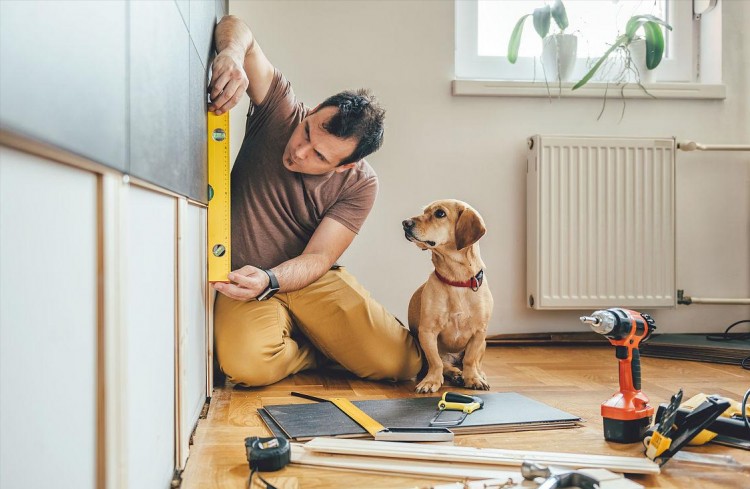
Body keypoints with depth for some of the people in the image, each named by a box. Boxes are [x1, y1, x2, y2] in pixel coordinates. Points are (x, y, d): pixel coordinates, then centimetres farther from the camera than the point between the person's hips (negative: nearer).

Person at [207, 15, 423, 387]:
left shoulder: (359, 185, -11)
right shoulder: (281, 111, -11)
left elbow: (318, 257, -15)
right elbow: (238, 29, -13)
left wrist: (268, 281, -36)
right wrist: (232, 53, -37)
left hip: (311, 280, 0)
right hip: (245, 280, 0)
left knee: (401, 362, -17)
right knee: (247, 364, -33)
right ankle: (318, 352, 3)